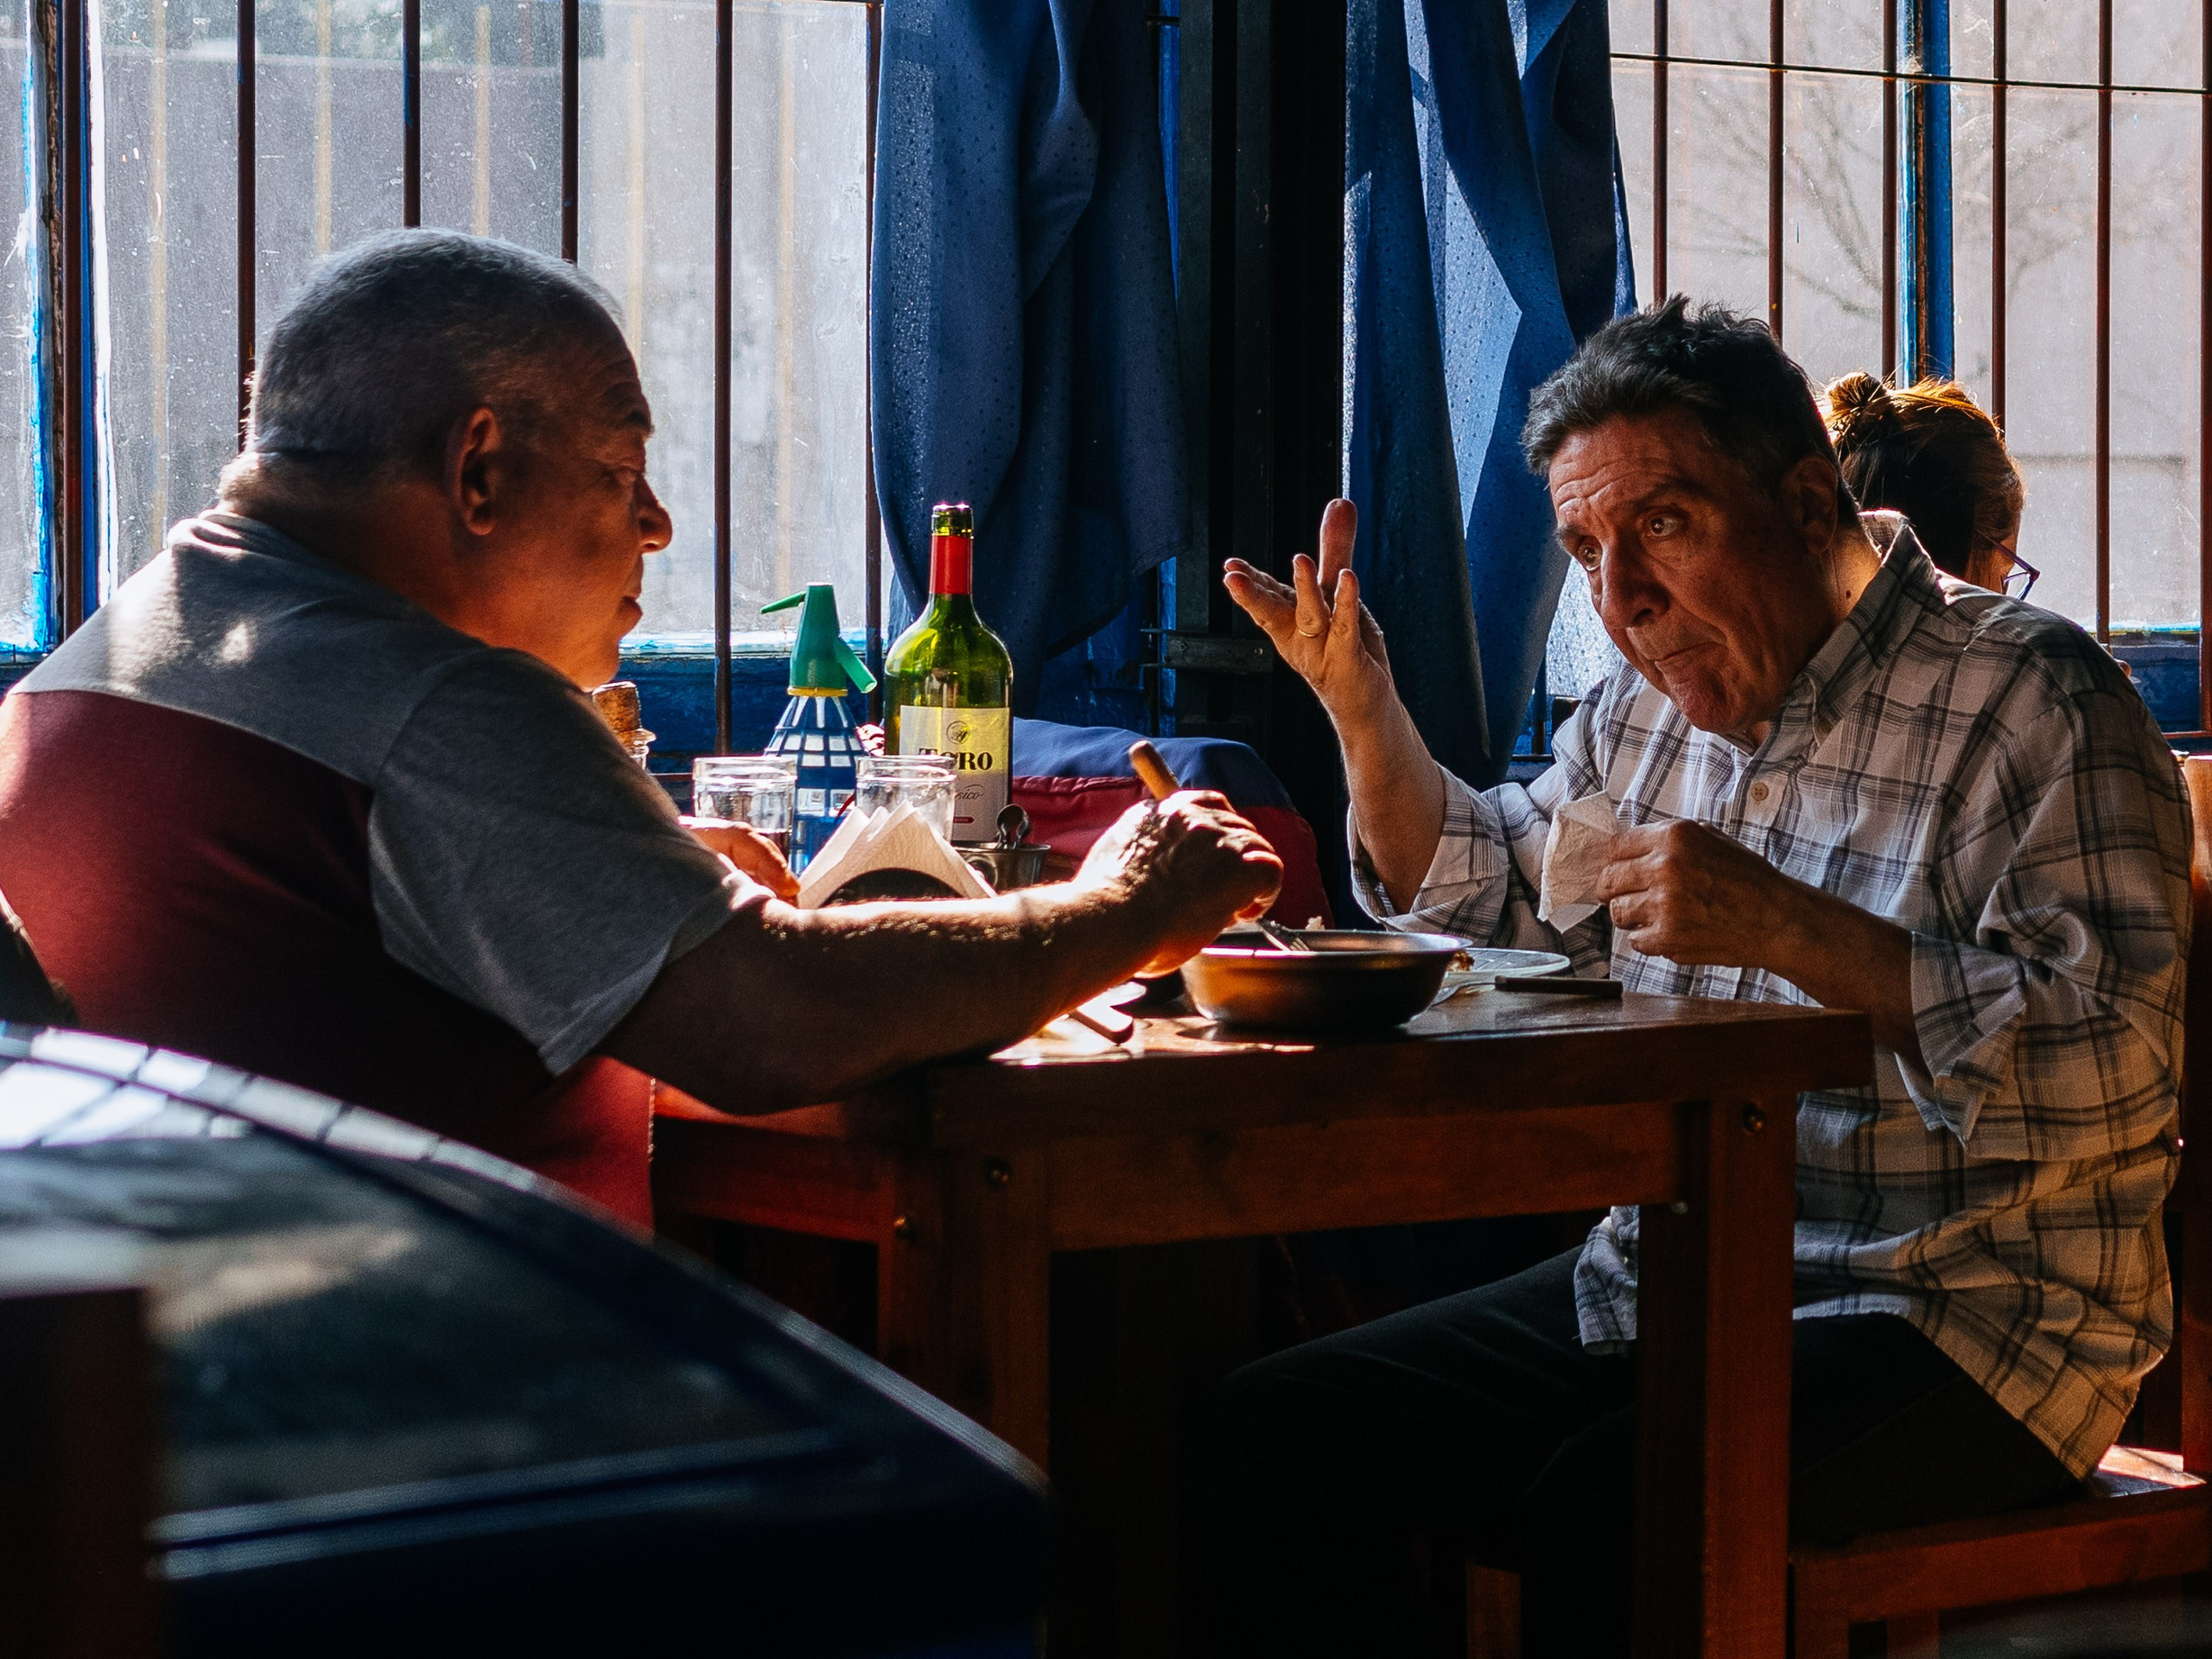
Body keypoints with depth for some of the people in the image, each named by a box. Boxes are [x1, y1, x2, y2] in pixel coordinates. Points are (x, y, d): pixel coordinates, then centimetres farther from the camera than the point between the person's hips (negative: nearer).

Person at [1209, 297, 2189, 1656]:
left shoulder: (2033, 703, -12)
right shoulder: (1653, 707, 12)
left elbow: (2121, 1068, -23)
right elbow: (1488, 907, 28)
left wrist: (1788, 928, -28)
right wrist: (1362, 705, 11)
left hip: (1956, 1322, -7)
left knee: (1609, 1508, -34)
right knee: (1271, 1436, -7)